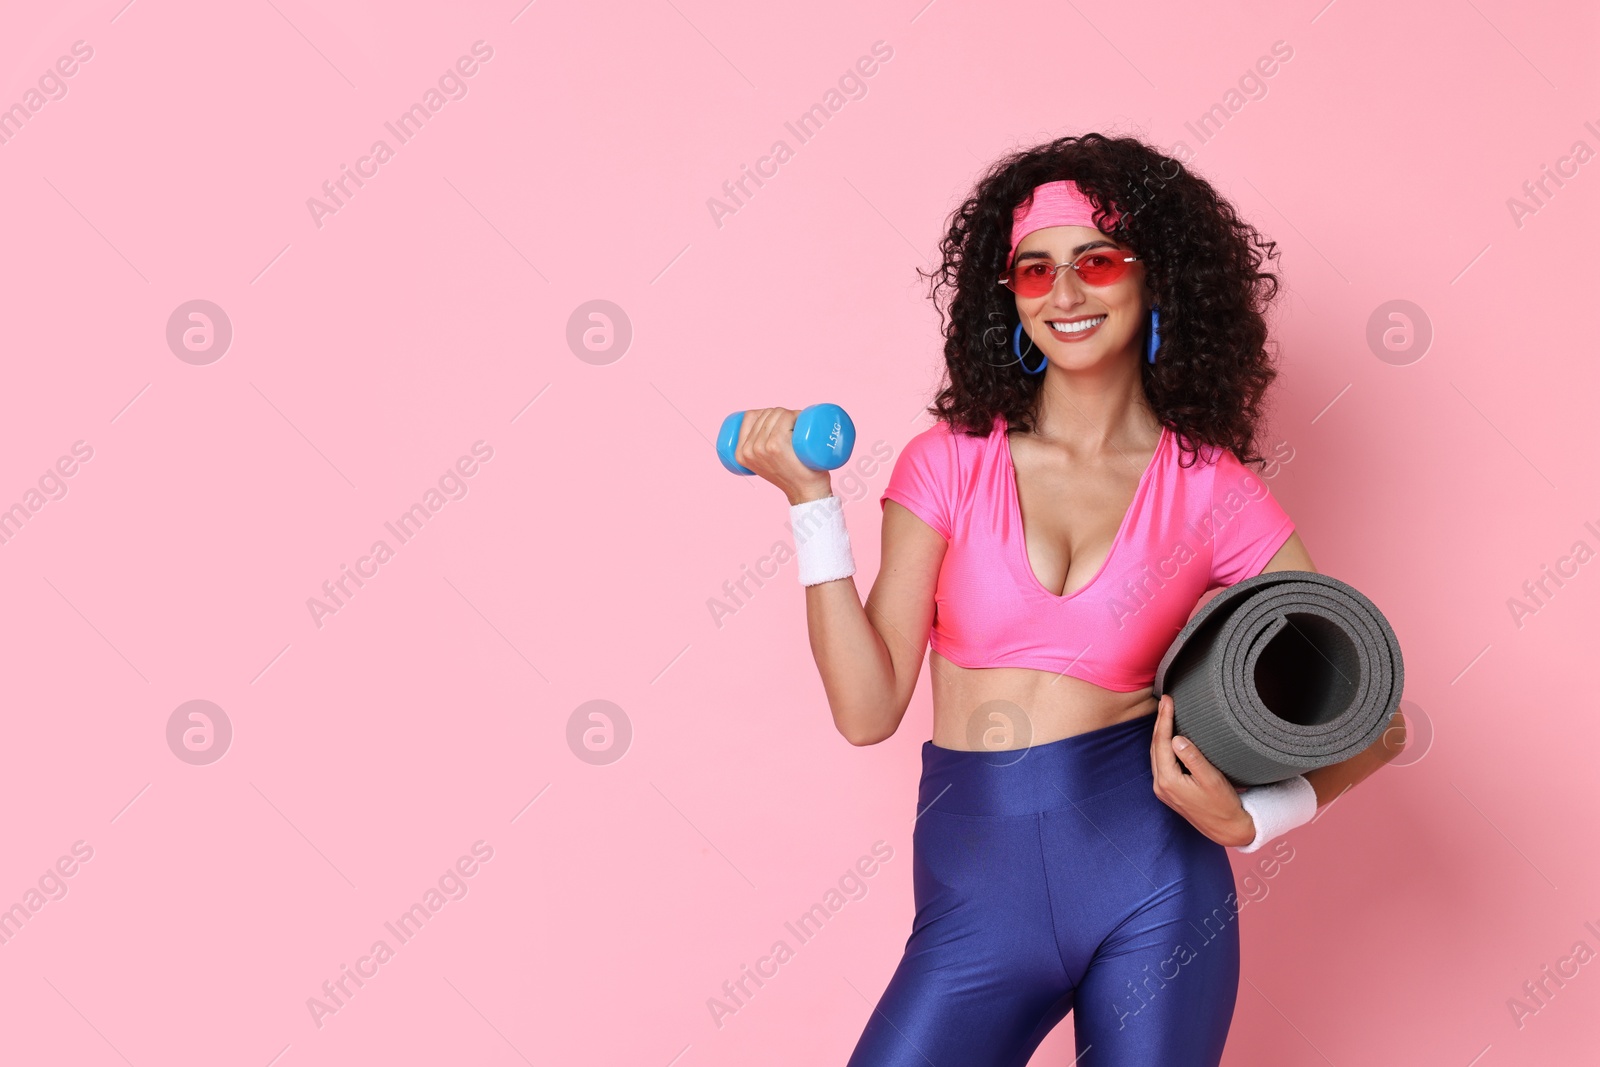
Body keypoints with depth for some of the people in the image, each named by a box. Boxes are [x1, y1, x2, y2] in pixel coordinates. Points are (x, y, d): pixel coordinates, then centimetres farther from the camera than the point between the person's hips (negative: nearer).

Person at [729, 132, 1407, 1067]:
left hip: (1151, 876, 0)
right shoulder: (951, 465, 4)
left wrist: (1249, 818, -13)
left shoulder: (1213, 493, 1)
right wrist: (812, 501, -7)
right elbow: (869, 708, -3)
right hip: (977, 896, 1)